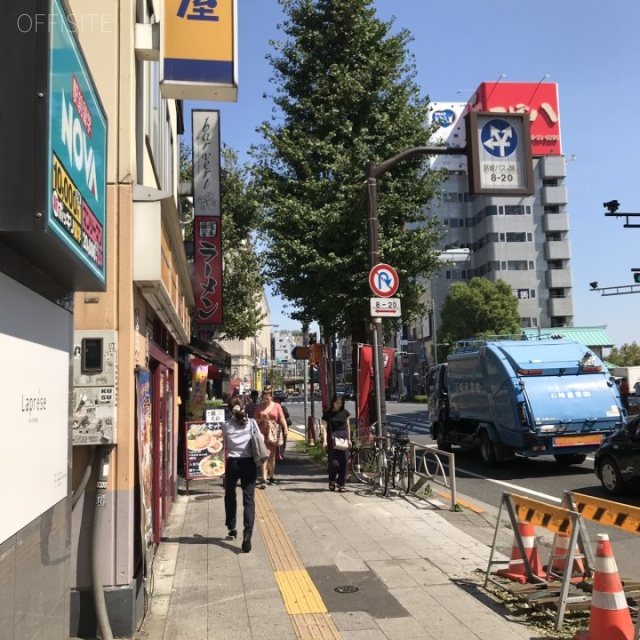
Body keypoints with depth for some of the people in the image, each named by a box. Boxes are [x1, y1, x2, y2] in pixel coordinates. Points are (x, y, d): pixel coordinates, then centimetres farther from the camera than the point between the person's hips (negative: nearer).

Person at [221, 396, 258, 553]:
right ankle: (247, 535, -15)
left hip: (232, 463, 0)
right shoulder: (252, 423, 1)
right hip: (249, 463, 0)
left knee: (230, 496, 23)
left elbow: (225, 446, 4)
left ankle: (231, 528, 34)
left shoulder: (226, 425, 0)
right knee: (249, 499, -1)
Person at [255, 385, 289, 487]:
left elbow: (282, 418, -3)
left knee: (272, 456, 10)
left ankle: (271, 477, 27)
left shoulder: (276, 406, 4)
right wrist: (261, 419, -10)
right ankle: (264, 479, -14)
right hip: (263, 434, 0)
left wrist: (285, 429, -18)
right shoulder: (260, 407, 7)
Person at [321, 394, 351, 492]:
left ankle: (342, 484, 9)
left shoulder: (345, 412, 8)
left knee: (343, 462, 0)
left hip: (343, 437, 3)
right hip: (332, 437, -3)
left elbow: (347, 426, 14)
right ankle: (332, 480, 18)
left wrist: (349, 439, 11)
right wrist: (325, 441, -14)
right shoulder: (327, 413, 0)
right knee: (334, 462, -8)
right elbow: (324, 428, -4)